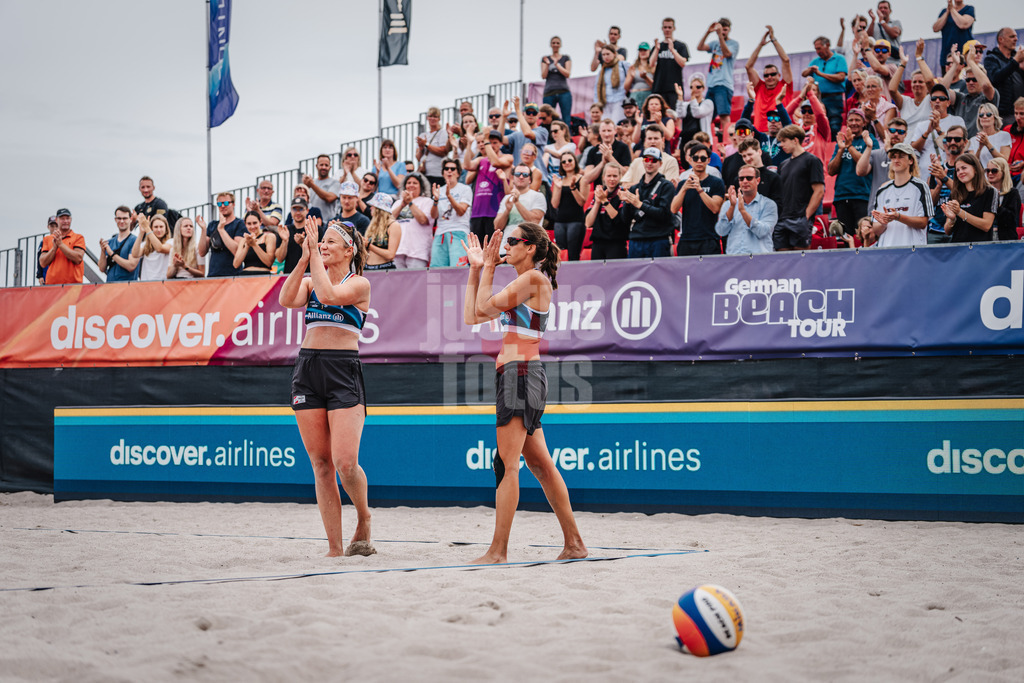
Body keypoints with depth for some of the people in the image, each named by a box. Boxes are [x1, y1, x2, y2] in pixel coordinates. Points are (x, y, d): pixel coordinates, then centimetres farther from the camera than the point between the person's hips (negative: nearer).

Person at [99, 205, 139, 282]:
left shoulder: (134, 240, -2)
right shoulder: (110, 242, 16)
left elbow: (131, 266, -13)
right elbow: (102, 269, 12)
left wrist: (111, 253, -9)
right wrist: (102, 251, -4)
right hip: (110, 284, 4)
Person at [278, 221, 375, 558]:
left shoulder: (359, 283, 1)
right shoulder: (311, 280, 16)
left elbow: (328, 294, -17)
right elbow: (286, 300, -3)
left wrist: (316, 256, -9)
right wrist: (304, 259, -7)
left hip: (344, 370, -5)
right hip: (307, 367, 5)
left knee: (345, 463, -15)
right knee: (320, 463, 2)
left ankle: (364, 518, 14)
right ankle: (335, 547, 5)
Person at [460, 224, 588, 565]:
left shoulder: (535, 278, -8)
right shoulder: (520, 286, 20)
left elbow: (484, 308, -9)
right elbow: (471, 316, 19)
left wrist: (489, 268, 3)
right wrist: (476, 269, 18)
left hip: (521, 373, -10)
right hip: (514, 374, 10)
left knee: (506, 464, -11)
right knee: (540, 465, 11)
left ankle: (498, 551, -12)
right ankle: (574, 543, 14)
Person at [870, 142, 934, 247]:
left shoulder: (919, 187, 3)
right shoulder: (883, 190, 16)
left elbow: (923, 223, -5)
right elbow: (875, 231, 12)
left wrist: (898, 217, -18)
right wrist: (883, 223, -10)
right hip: (886, 249, 3)